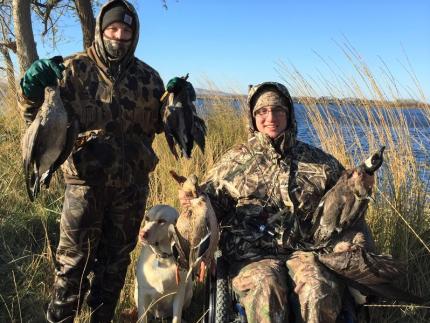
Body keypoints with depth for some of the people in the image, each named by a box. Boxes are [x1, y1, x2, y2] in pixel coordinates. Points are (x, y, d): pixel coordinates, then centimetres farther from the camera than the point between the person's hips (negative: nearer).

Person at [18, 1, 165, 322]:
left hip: (133, 184, 4)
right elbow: (38, 117, -1)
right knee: (74, 261, 2)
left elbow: (159, 124, 15)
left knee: (116, 260, 17)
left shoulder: (147, 77, 6)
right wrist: (33, 90, -21)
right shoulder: (74, 69, -3)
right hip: (87, 181, -3)